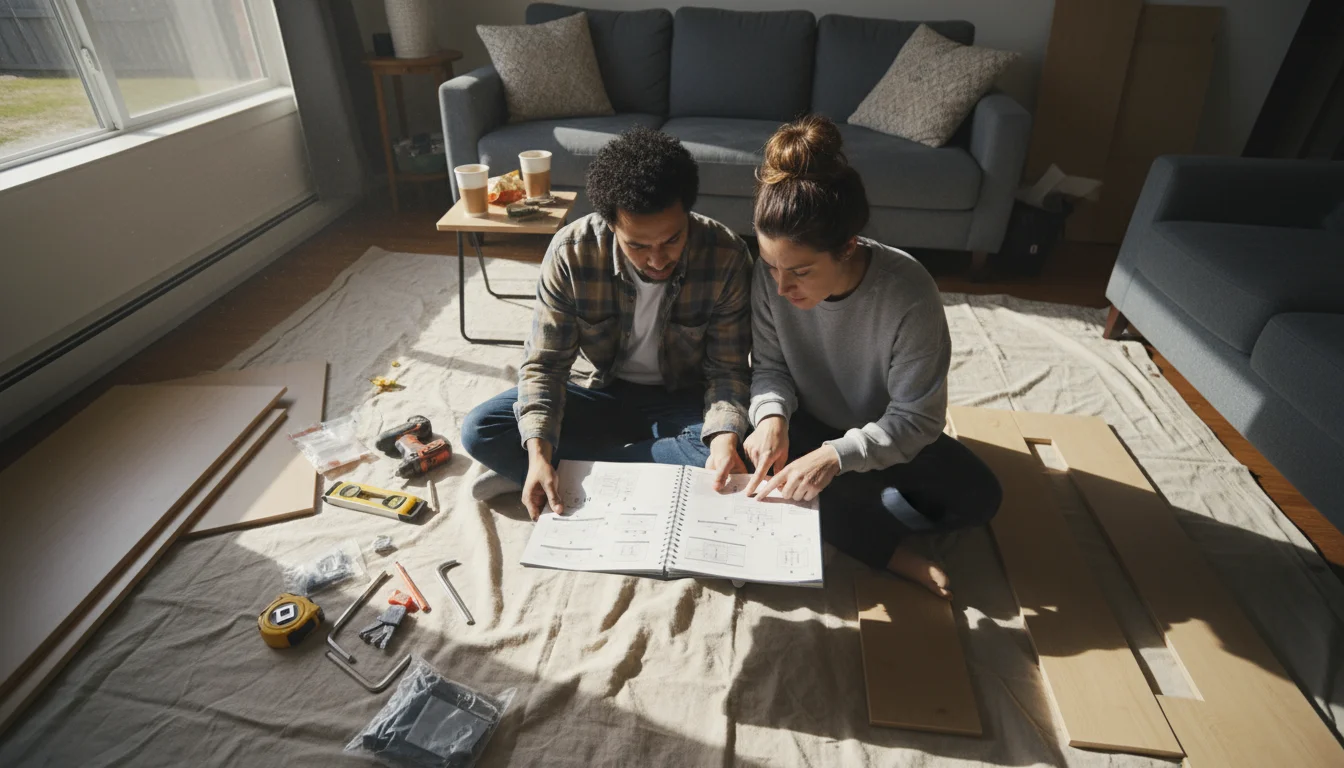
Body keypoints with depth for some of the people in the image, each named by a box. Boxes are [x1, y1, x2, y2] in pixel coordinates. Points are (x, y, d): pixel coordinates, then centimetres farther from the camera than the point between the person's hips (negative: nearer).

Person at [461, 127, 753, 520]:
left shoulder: (726, 256, -22)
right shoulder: (571, 252, -21)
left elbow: (728, 369, -15)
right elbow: (544, 362, -15)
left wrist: (725, 436, -36)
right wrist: (538, 452, -32)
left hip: (685, 400, 1)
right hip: (606, 394, 0)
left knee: (720, 458, -34)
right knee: (479, 430, -14)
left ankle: (574, 467, -18)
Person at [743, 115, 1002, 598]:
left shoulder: (908, 293, -32)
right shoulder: (772, 274, -25)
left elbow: (917, 418, -25)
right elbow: (769, 364, -10)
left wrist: (837, 456, -41)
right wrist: (773, 416, -32)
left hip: (886, 435, -1)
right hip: (808, 425, 2)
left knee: (978, 497, -18)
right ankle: (899, 556, -12)